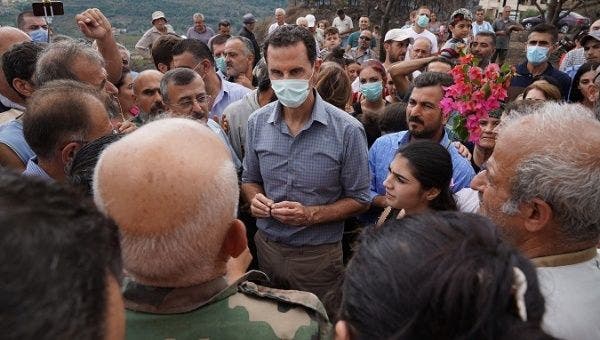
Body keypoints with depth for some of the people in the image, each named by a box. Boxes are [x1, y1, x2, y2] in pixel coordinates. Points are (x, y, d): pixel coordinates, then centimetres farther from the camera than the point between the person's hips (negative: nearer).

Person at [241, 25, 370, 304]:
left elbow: (359, 199, -8)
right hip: (266, 247, 4)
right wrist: (255, 200, -12)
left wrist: (312, 215, -22)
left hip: (318, 257, -3)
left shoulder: (347, 130, -16)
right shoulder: (257, 122, -4)